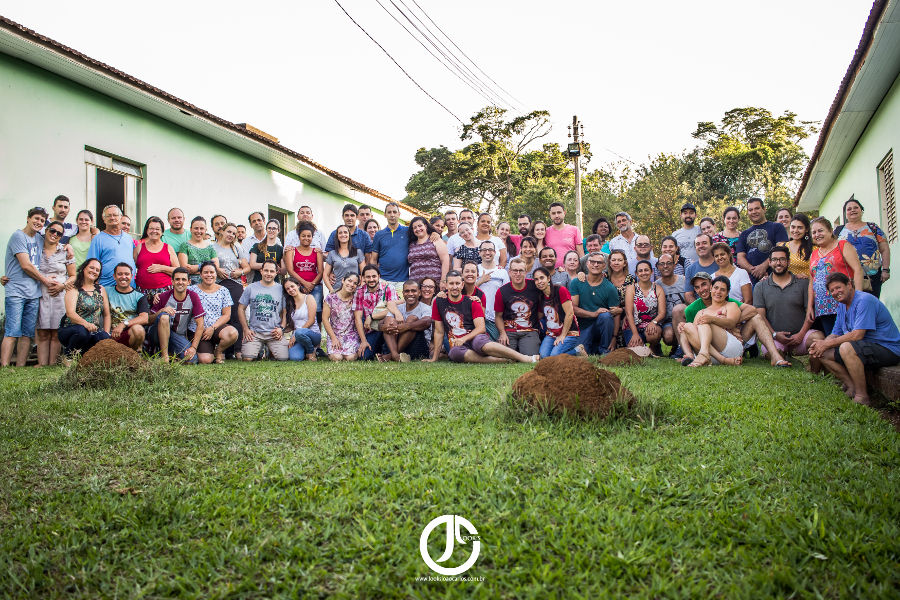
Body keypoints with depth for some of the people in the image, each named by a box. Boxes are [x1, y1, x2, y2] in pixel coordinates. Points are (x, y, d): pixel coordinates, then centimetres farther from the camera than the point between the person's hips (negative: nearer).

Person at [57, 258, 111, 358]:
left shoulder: (101, 290, 15)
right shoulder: (74, 289, 0)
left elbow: (106, 314, 14)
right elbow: (70, 313, -15)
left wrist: (106, 334, -3)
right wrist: (85, 323, -35)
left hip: (94, 331, 3)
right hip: (70, 329, -3)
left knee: (105, 339, -30)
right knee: (82, 331, -38)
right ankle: (69, 357, -10)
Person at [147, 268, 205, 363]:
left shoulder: (193, 297, -6)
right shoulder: (164, 297, -9)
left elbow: (200, 325, -7)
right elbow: (148, 321, -7)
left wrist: (193, 347, -16)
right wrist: (161, 311, -27)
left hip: (179, 337, 1)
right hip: (158, 335, -1)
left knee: (191, 359, -27)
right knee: (164, 316, -33)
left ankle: (171, 353, 5)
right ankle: (164, 357, -27)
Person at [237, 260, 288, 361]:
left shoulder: (281, 290, 7)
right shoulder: (251, 288, 8)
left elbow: (285, 312, 11)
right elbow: (241, 308, 11)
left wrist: (281, 328, -4)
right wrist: (245, 329, 1)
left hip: (274, 333, 0)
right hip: (254, 332, 0)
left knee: (283, 358, -16)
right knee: (247, 358, -19)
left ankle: (271, 352, 17)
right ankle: (257, 350, 15)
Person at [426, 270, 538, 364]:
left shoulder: (472, 302, 4)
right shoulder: (439, 302, 8)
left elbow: (481, 328, -2)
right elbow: (439, 331, 10)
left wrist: (464, 339, -18)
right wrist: (434, 358, 7)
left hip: (475, 338, -1)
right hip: (457, 345, 1)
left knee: (479, 342, -39)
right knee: (454, 353, -37)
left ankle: (525, 358, -37)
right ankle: (503, 360, -37)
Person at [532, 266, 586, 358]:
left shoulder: (561, 290, -12)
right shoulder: (540, 297, 9)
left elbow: (570, 313, -15)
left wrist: (563, 335, -13)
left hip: (569, 333, -6)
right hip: (551, 334, 6)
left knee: (555, 356, -28)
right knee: (543, 356, -20)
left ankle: (578, 350, 2)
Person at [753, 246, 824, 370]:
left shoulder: (802, 283, 12)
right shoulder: (760, 287, 10)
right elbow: (760, 316, 3)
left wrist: (801, 334, -9)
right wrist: (774, 334, -13)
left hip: (800, 334, 2)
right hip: (775, 337, -2)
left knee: (819, 337, -30)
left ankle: (813, 374, -11)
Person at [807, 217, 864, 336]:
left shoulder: (843, 245, 4)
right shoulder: (814, 254, 21)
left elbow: (858, 270, -6)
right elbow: (812, 282, 22)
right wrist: (810, 307, 14)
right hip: (823, 308, 5)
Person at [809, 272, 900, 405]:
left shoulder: (865, 301, -19)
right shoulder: (842, 305, 11)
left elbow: (857, 335, -26)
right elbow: (836, 334, 12)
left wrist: (827, 343, -19)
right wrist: (820, 344, -9)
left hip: (888, 350, -10)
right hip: (866, 348, 10)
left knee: (846, 348, -34)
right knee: (824, 354, 1)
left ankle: (862, 396, -24)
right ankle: (852, 386, -4)